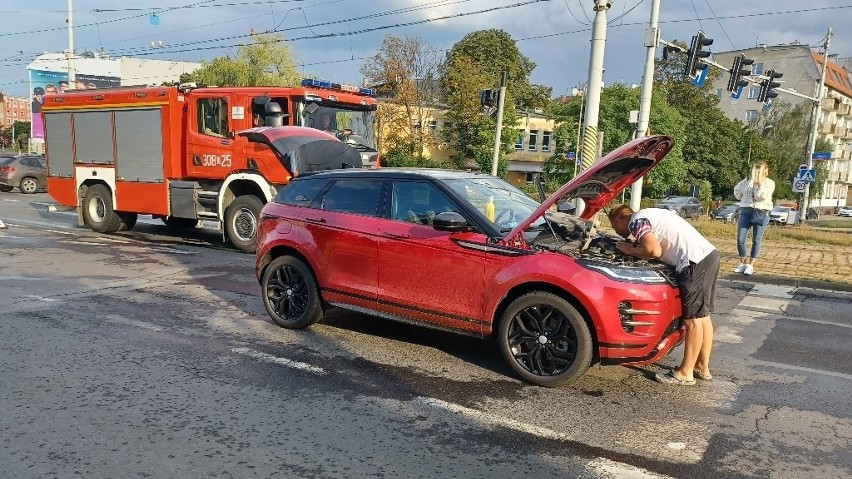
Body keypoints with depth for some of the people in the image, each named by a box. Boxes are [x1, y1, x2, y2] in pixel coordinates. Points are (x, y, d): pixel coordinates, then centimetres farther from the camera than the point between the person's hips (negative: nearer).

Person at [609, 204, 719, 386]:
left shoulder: (636, 222, -5)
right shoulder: (648, 214, 24)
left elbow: (654, 251, -18)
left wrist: (631, 251, -1)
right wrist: (638, 247, 15)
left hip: (696, 261, -10)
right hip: (709, 254, 10)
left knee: (693, 320, -2)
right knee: (702, 315, 17)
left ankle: (685, 373, 8)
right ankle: (703, 367, 28)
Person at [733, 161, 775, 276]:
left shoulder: (769, 183, 2)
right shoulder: (747, 180, 11)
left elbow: (763, 196, -13)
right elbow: (736, 190, 27)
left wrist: (759, 183, -13)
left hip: (761, 213, -3)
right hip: (746, 211, 3)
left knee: (756, 240, 1)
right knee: (740, 239, -2)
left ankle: (750, 265, 7)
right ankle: (743, 263, 12)